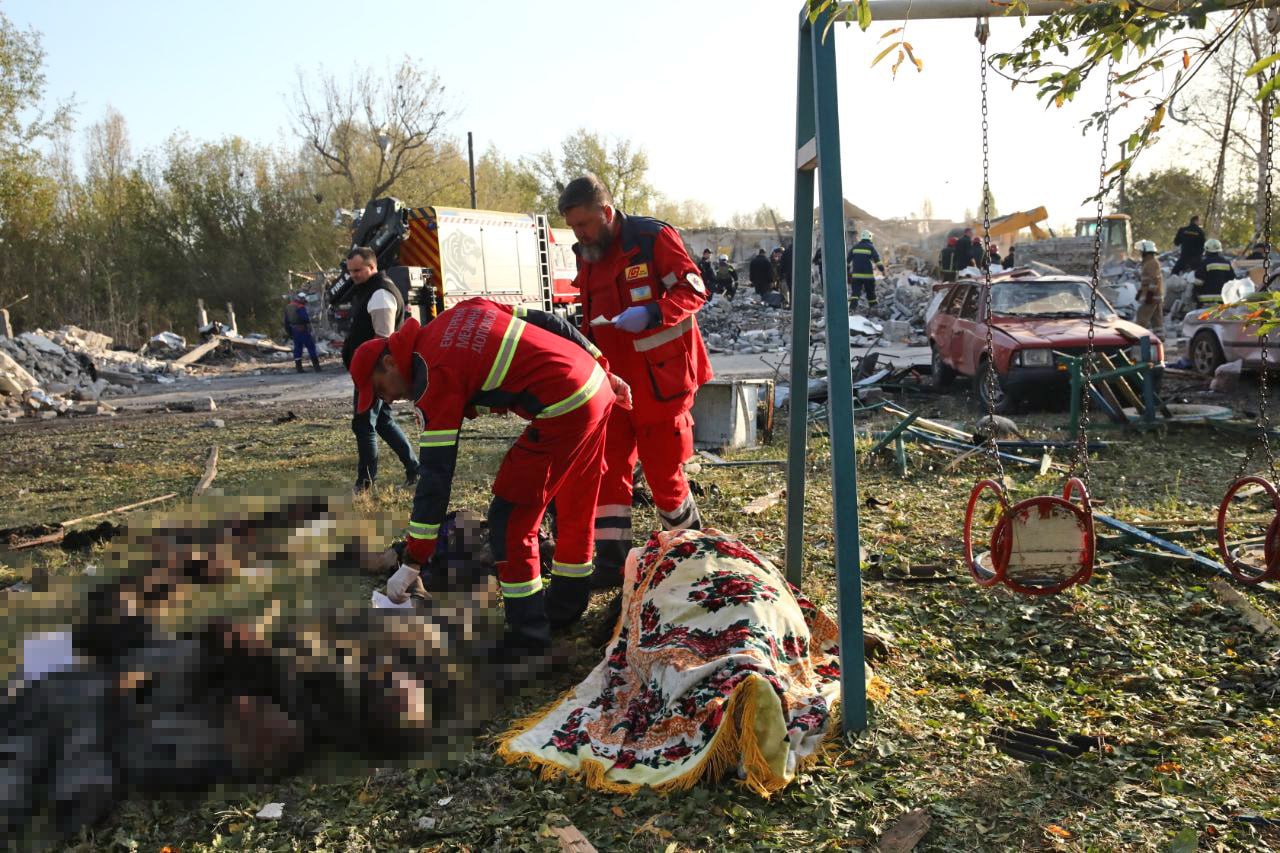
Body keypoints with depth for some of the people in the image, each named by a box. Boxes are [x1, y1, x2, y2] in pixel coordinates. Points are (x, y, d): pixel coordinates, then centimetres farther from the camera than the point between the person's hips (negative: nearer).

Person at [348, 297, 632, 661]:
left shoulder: (435, 377, -8)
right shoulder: (462, 311, 14)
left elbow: (435, 475, -9)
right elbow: (551, 324, 15)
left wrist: (411, 565, -3)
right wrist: (604, 370, 21)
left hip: (563, 409, -9)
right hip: (598, 386, 10)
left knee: (509, 520, 1)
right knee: (576, 507, 22)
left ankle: (528, 639, 7)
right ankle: (566, 605, 39)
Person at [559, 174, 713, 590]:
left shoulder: (654, 238, -11)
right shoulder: (588, 256, 11)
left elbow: (694, 289, -14)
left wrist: (650, 314, -28)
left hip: (661, 378, -6)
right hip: (615, 380, 7)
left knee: (663, 468, 3)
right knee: (608, 466, 3)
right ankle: (611, 559, 10)